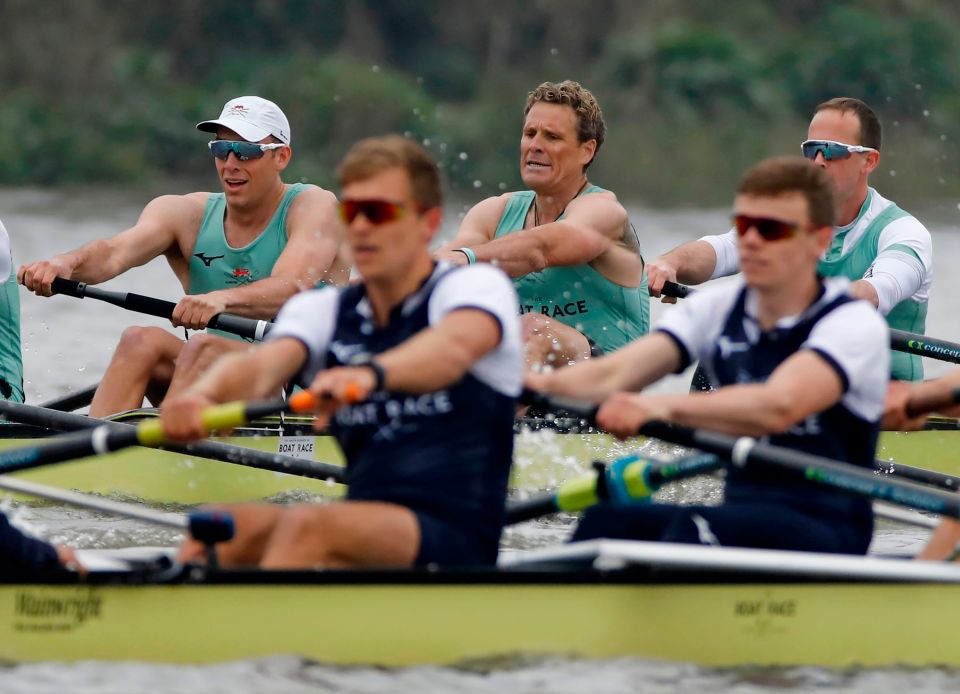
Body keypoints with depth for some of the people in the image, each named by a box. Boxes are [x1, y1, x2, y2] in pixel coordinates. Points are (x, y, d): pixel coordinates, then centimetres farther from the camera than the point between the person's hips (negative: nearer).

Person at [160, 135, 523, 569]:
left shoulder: (477, 285, 2)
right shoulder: (322, 310, 16)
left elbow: (455, 345, -24)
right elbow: (263, 363, -6)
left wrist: (372, 373, -46)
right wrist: (202, 395, -31)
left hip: (459, 541, -5)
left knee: (307, 525, -32)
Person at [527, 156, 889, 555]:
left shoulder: (855, 324, -9)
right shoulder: (719, 310, 10)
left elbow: (779, 407, -29)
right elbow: (612, 374, -5)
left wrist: (665, 407, -44)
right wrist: (541, 385, -27)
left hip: (830, 533, -6)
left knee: (694, 527, -34)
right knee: (607, 521, -22)